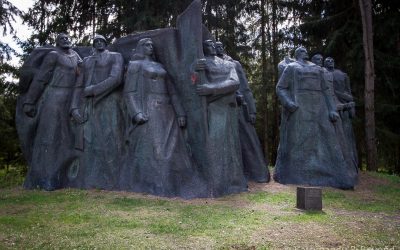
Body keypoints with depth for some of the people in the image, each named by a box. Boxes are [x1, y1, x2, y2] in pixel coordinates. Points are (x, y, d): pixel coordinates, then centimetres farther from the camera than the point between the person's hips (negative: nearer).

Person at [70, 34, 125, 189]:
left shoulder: (115, 57, 9)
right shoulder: (86, 61, 24)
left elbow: (115, 79, -9)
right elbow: (79, 86, 16)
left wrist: (92, 90, -11)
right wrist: (74, 107, 0)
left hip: (109, 103, -4)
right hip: (88, 106, 5)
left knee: (109, 142, -8)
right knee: (87, 142, -2)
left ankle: (110, 181, -3)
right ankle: (88, 181, 2)